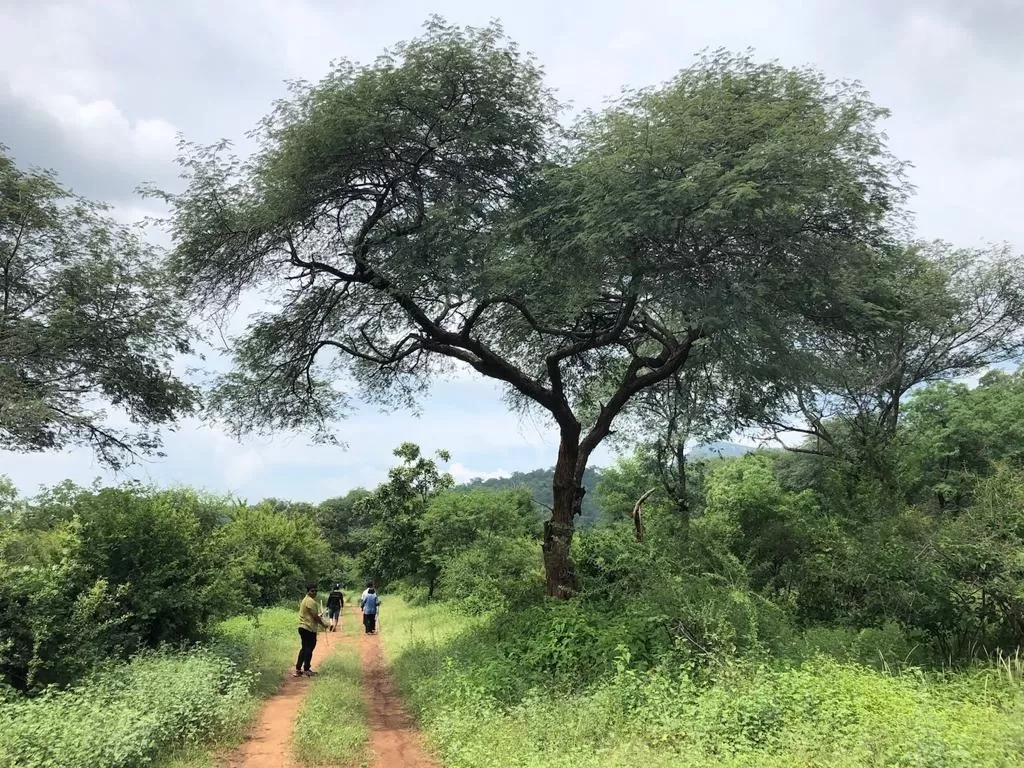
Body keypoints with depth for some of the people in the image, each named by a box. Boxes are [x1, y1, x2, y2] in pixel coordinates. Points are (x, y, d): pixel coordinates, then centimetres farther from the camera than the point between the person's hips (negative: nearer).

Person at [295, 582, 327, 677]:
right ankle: (306, 670, 5)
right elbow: (315, 616, -17)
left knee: (304, 649, 15)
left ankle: (298, 669, 17)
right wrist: (323, 624, -5)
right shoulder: (311, 601, -16)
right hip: (309, 628, -10)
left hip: (303, 627, 10)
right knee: (309, 649, -1)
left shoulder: (305, 600, 17)